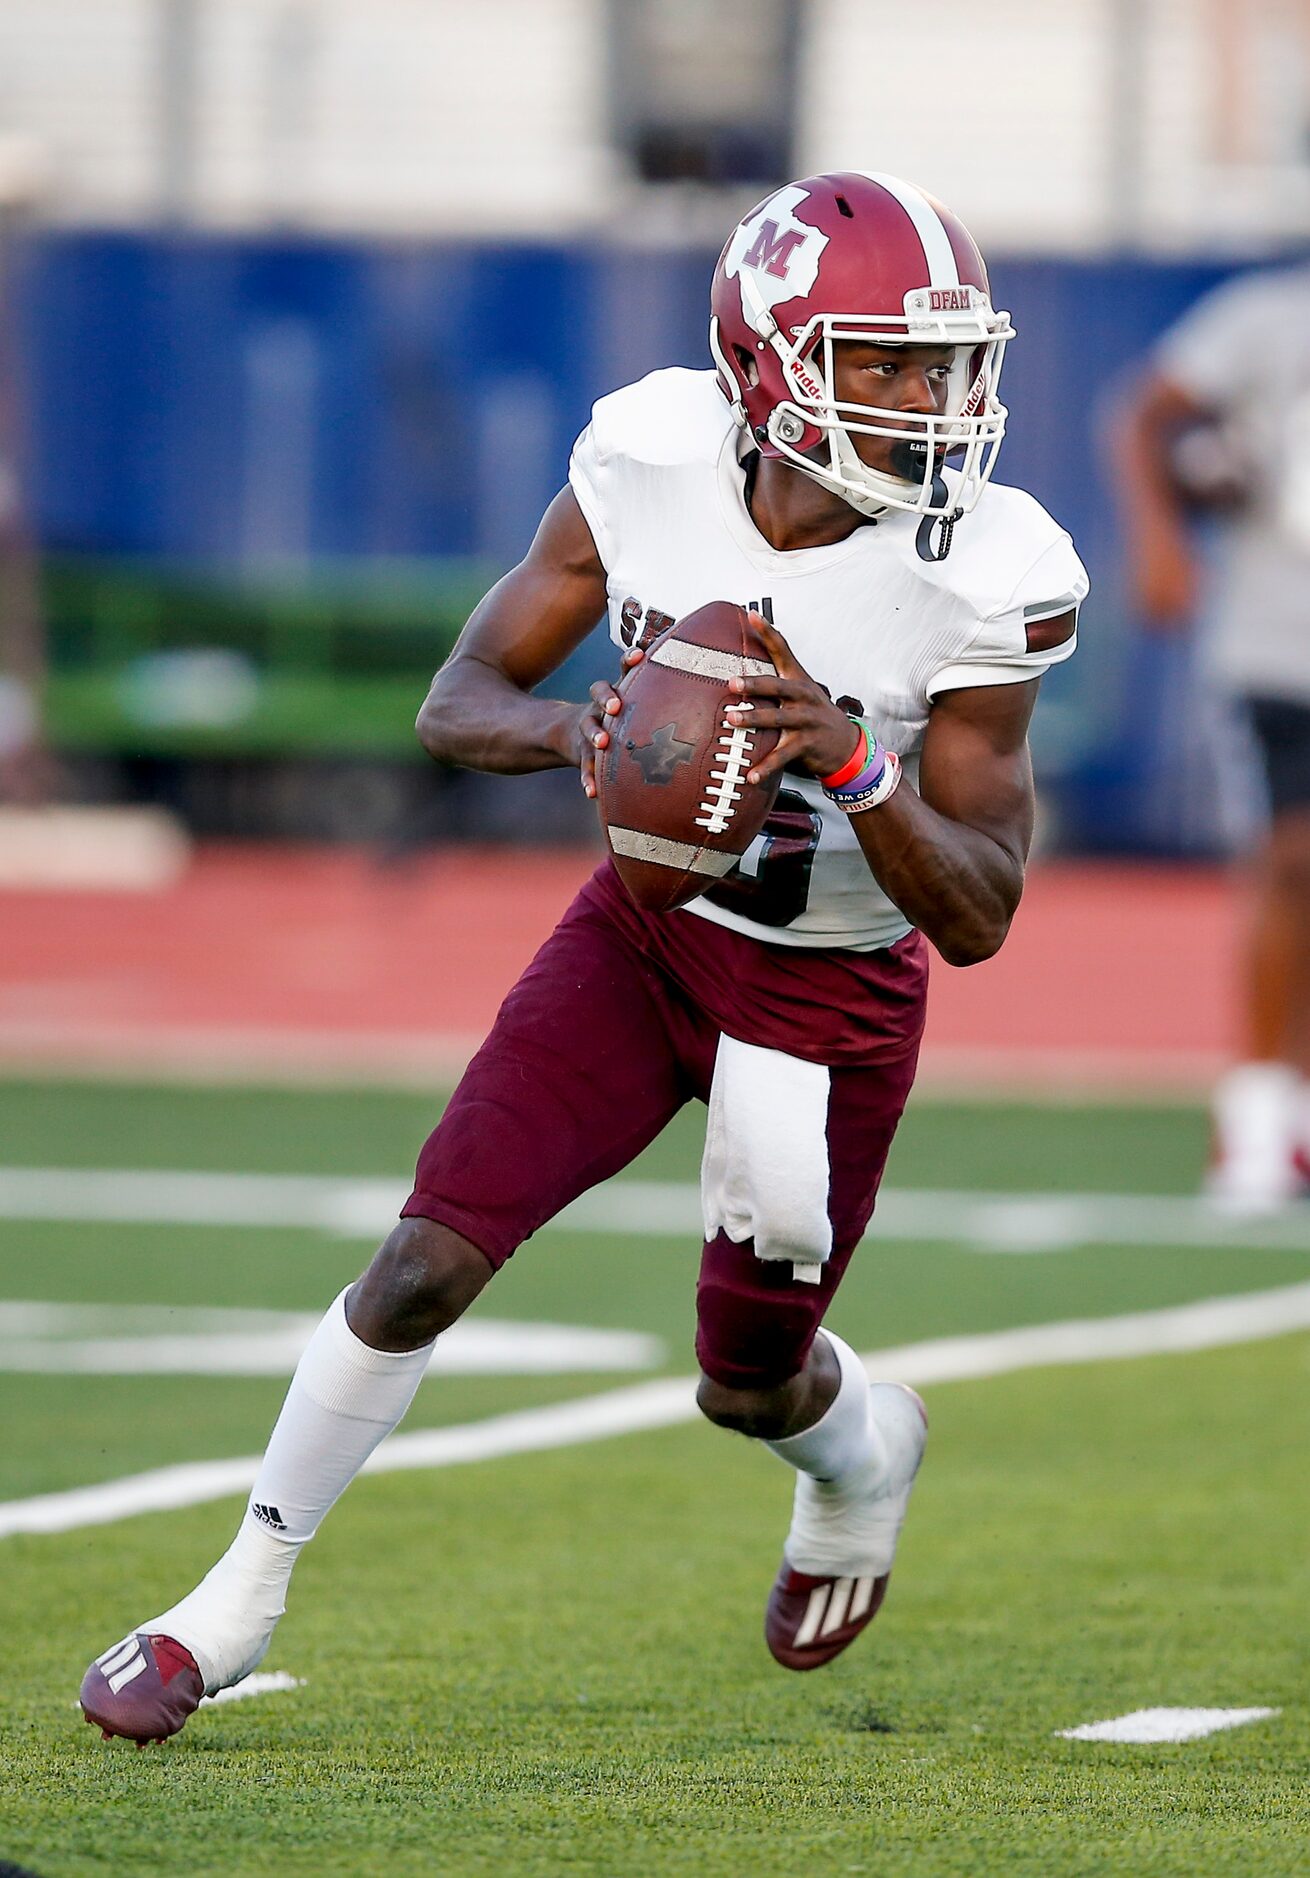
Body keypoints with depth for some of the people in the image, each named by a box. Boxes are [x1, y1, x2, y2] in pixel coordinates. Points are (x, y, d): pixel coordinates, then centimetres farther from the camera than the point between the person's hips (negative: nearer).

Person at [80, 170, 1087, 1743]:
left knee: (751, 1384, 9)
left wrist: (849, 761, -39)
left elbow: (976, 919, -21)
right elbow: (456, 705, -10)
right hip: (645, 930, 2)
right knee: (427, 1267, -9)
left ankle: (862, 1449, 47)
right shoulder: (652, 463, -17)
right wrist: (570, 731, -33)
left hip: (830, 1002, -2)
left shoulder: (980, 580, -25)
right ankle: (238, 1602, 8)